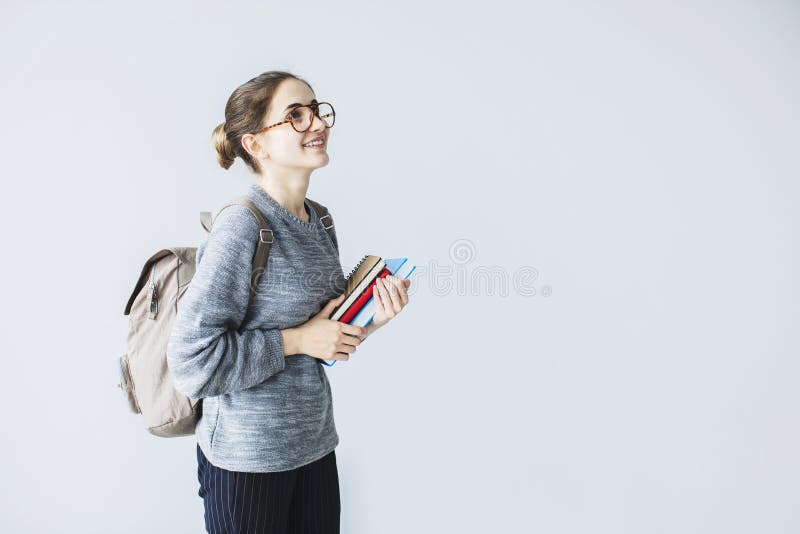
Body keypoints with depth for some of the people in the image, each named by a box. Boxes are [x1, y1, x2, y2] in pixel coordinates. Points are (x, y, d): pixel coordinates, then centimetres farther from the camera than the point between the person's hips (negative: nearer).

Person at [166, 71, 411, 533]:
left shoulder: (321, 223, 4)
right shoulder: (241, 226, -19)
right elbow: (192, 358, -22)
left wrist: (369, 321, -5)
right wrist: (295, 340, -18)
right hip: (247, 458, -7)